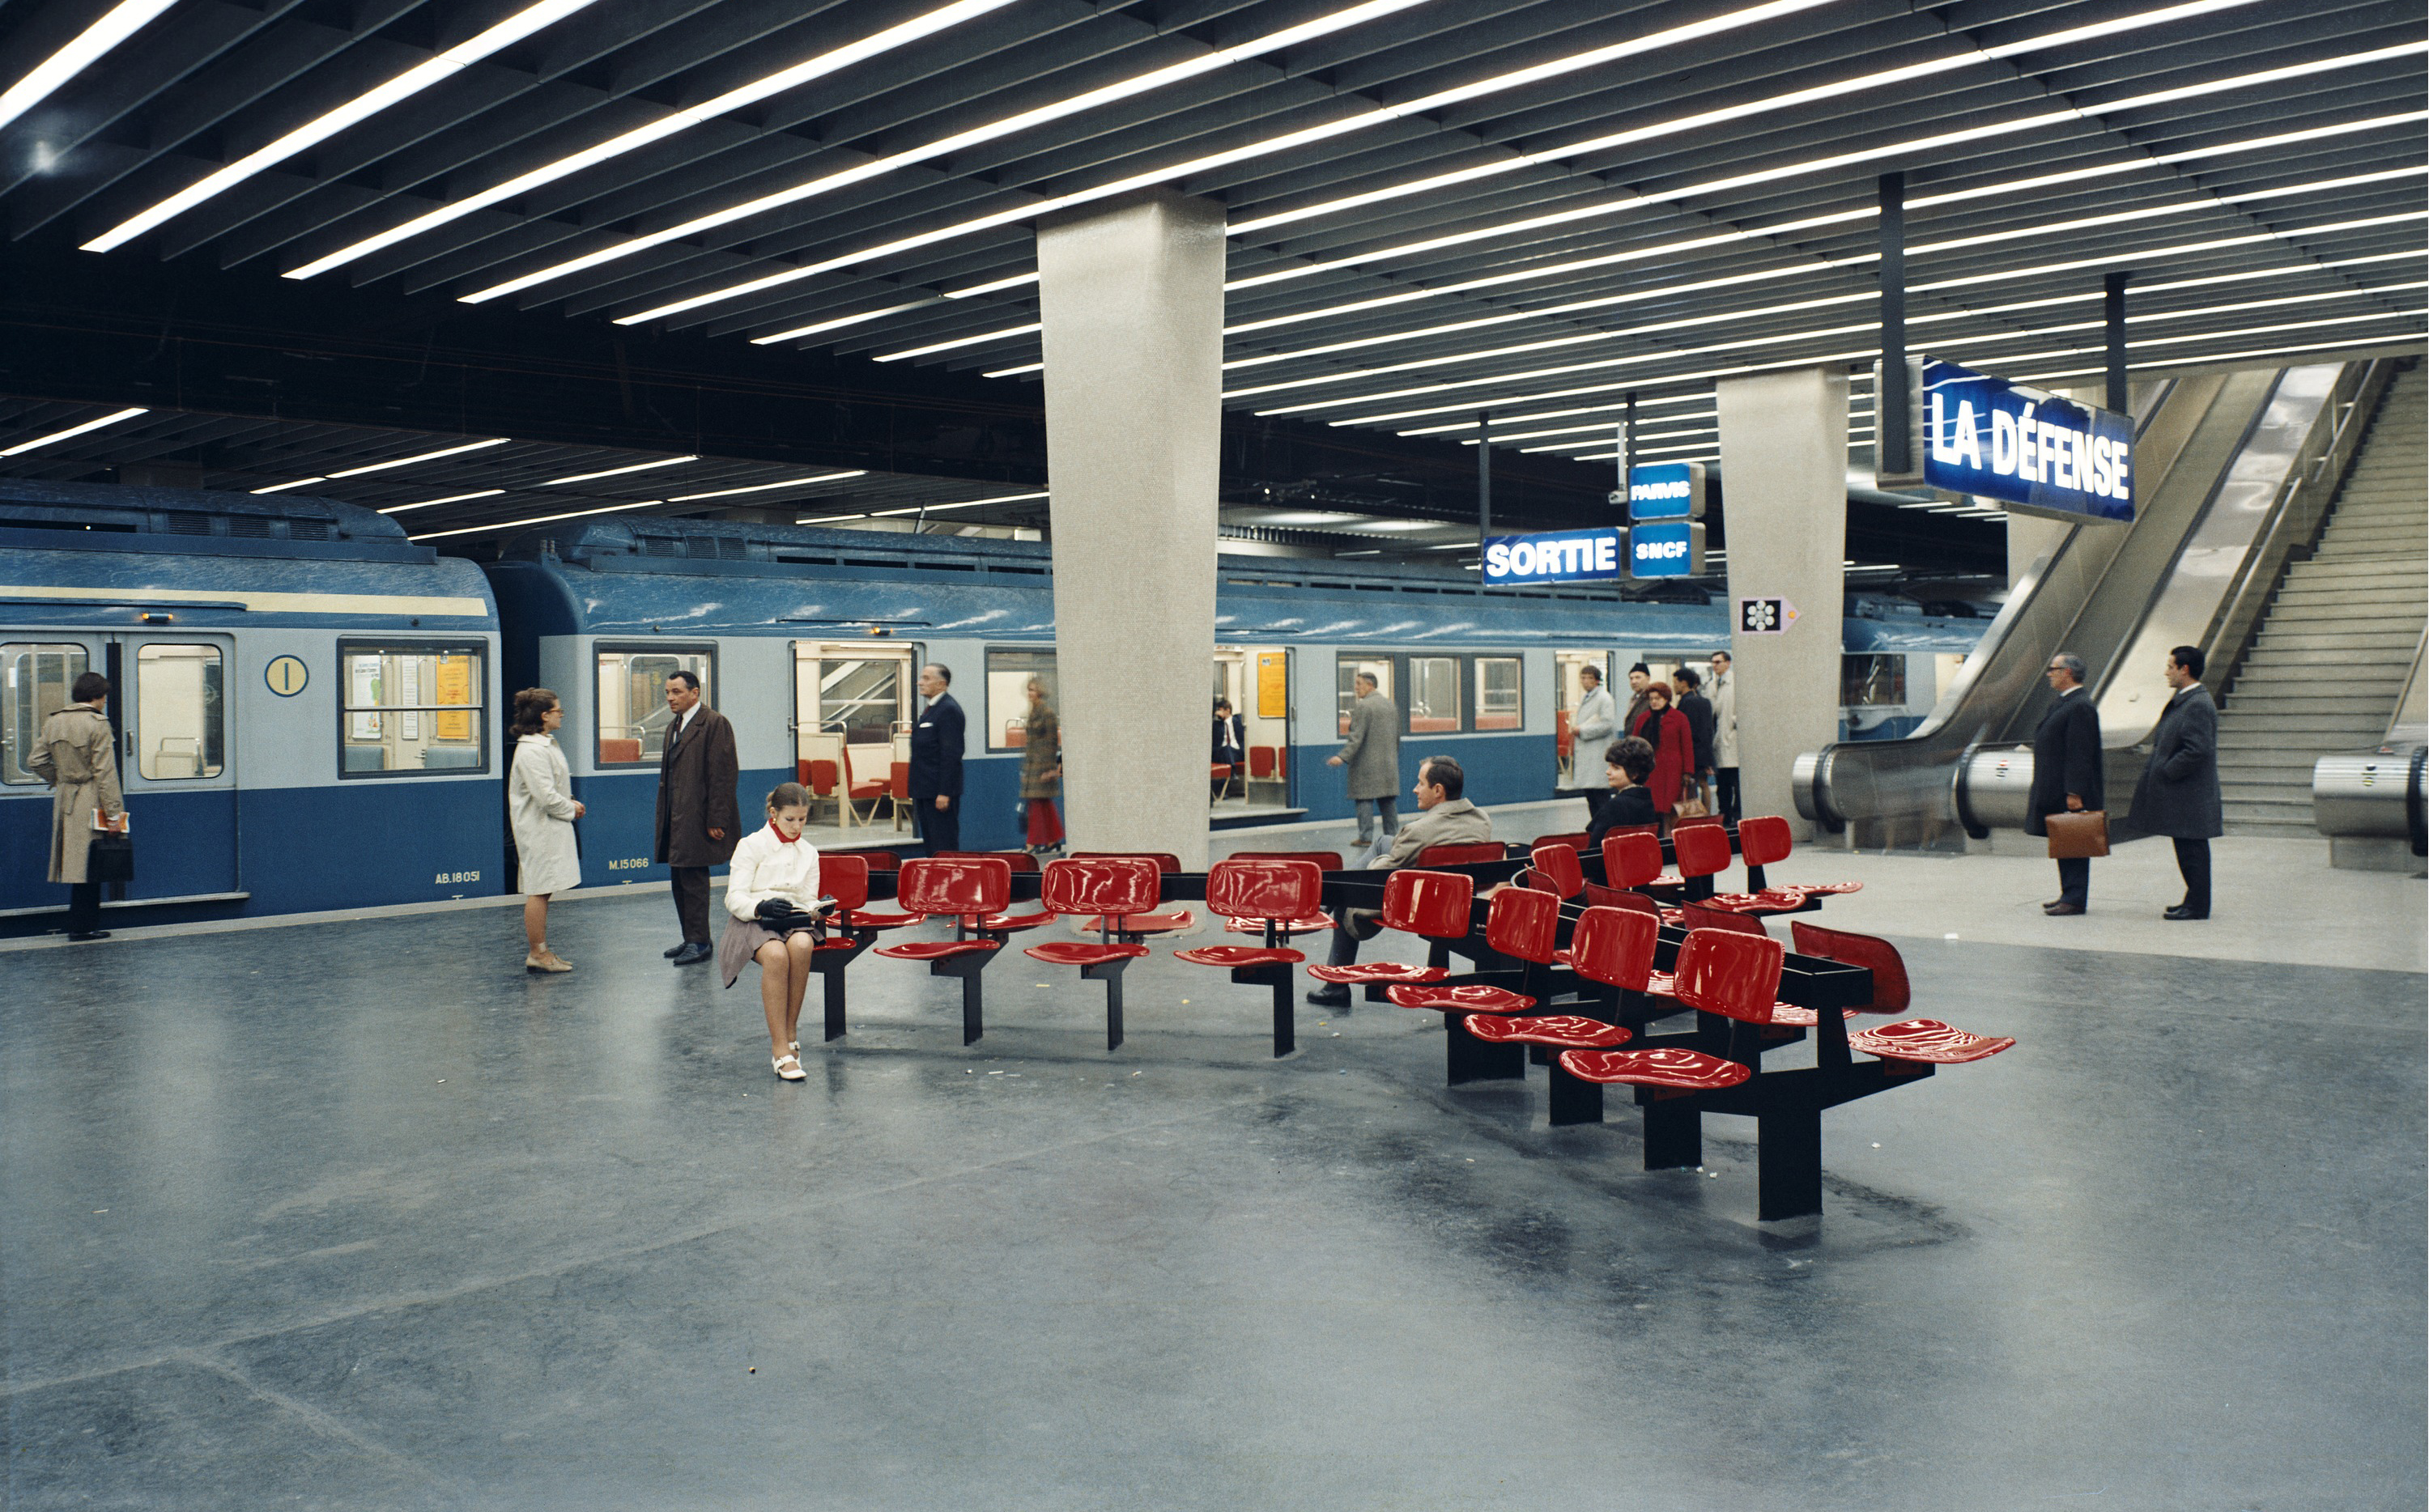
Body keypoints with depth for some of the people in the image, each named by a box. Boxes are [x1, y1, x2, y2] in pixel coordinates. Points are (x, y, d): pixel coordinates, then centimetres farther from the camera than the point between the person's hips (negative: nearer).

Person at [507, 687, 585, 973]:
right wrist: (571, 809, -9)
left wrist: (569, 801, 8)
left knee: (543, 891, 13)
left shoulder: (546, 744, 15)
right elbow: (545, 796, -23)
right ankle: (537, 954, 1)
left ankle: (541, 951, 18)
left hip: (551, 829, 11)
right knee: (538, 891, -5)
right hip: (539, 830, -11)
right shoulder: (531, 750, -19)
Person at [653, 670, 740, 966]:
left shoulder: (714, 723, -10)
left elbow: (724, 774, -15)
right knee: (681, 882, 12)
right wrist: (664, 819, 16)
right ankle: (691, 940, 20)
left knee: (694, 881, -7)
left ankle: (699, 942, -1)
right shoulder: (674, 728, 19)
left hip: (698, 820, -9)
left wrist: (716, 821, -19)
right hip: (676, 820, 9)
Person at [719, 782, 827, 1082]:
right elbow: (735, 898, -3)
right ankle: (781, 1050, -37)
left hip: (794, 921, 3)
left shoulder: (809, 853, 19)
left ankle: (790, 1036, -26)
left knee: (802, 945, -36)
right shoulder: (751, 845, 5)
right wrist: (762, 907, -24)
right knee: (776, 955, -38)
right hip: (752, 921, -3)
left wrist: (817, 909, -7)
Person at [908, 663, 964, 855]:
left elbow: (951, 754, -20)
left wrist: (944, 793, -23)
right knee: (931, 845, 13)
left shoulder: (949, 710, -14)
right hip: (925, 791, 10)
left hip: (940, 792, -10)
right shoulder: (930, 709, 17)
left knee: (944, 846, -7)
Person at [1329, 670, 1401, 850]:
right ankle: (1392, 835, 13)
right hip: (1389, 764, 7)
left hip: (1366, 764, -7)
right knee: (1389, 801, 10)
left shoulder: (1361, 707, -12)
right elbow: (1397, 736, 17)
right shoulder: (1392, 705, 12)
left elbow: (1356, 737, -19)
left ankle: (1366, 838, -4)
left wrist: (1343, 757, -21)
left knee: (1364, 800, -3)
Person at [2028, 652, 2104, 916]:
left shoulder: (2080, 707, -17)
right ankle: (2069, 894, 21)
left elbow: (2080, 754, -21)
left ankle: (2075, 899, -2)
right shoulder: (2064, 704, 16)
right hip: (2056, 792, 10)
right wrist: (2038, 792, 21)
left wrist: (2074, 793, -23)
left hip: (2071, 795, -10)